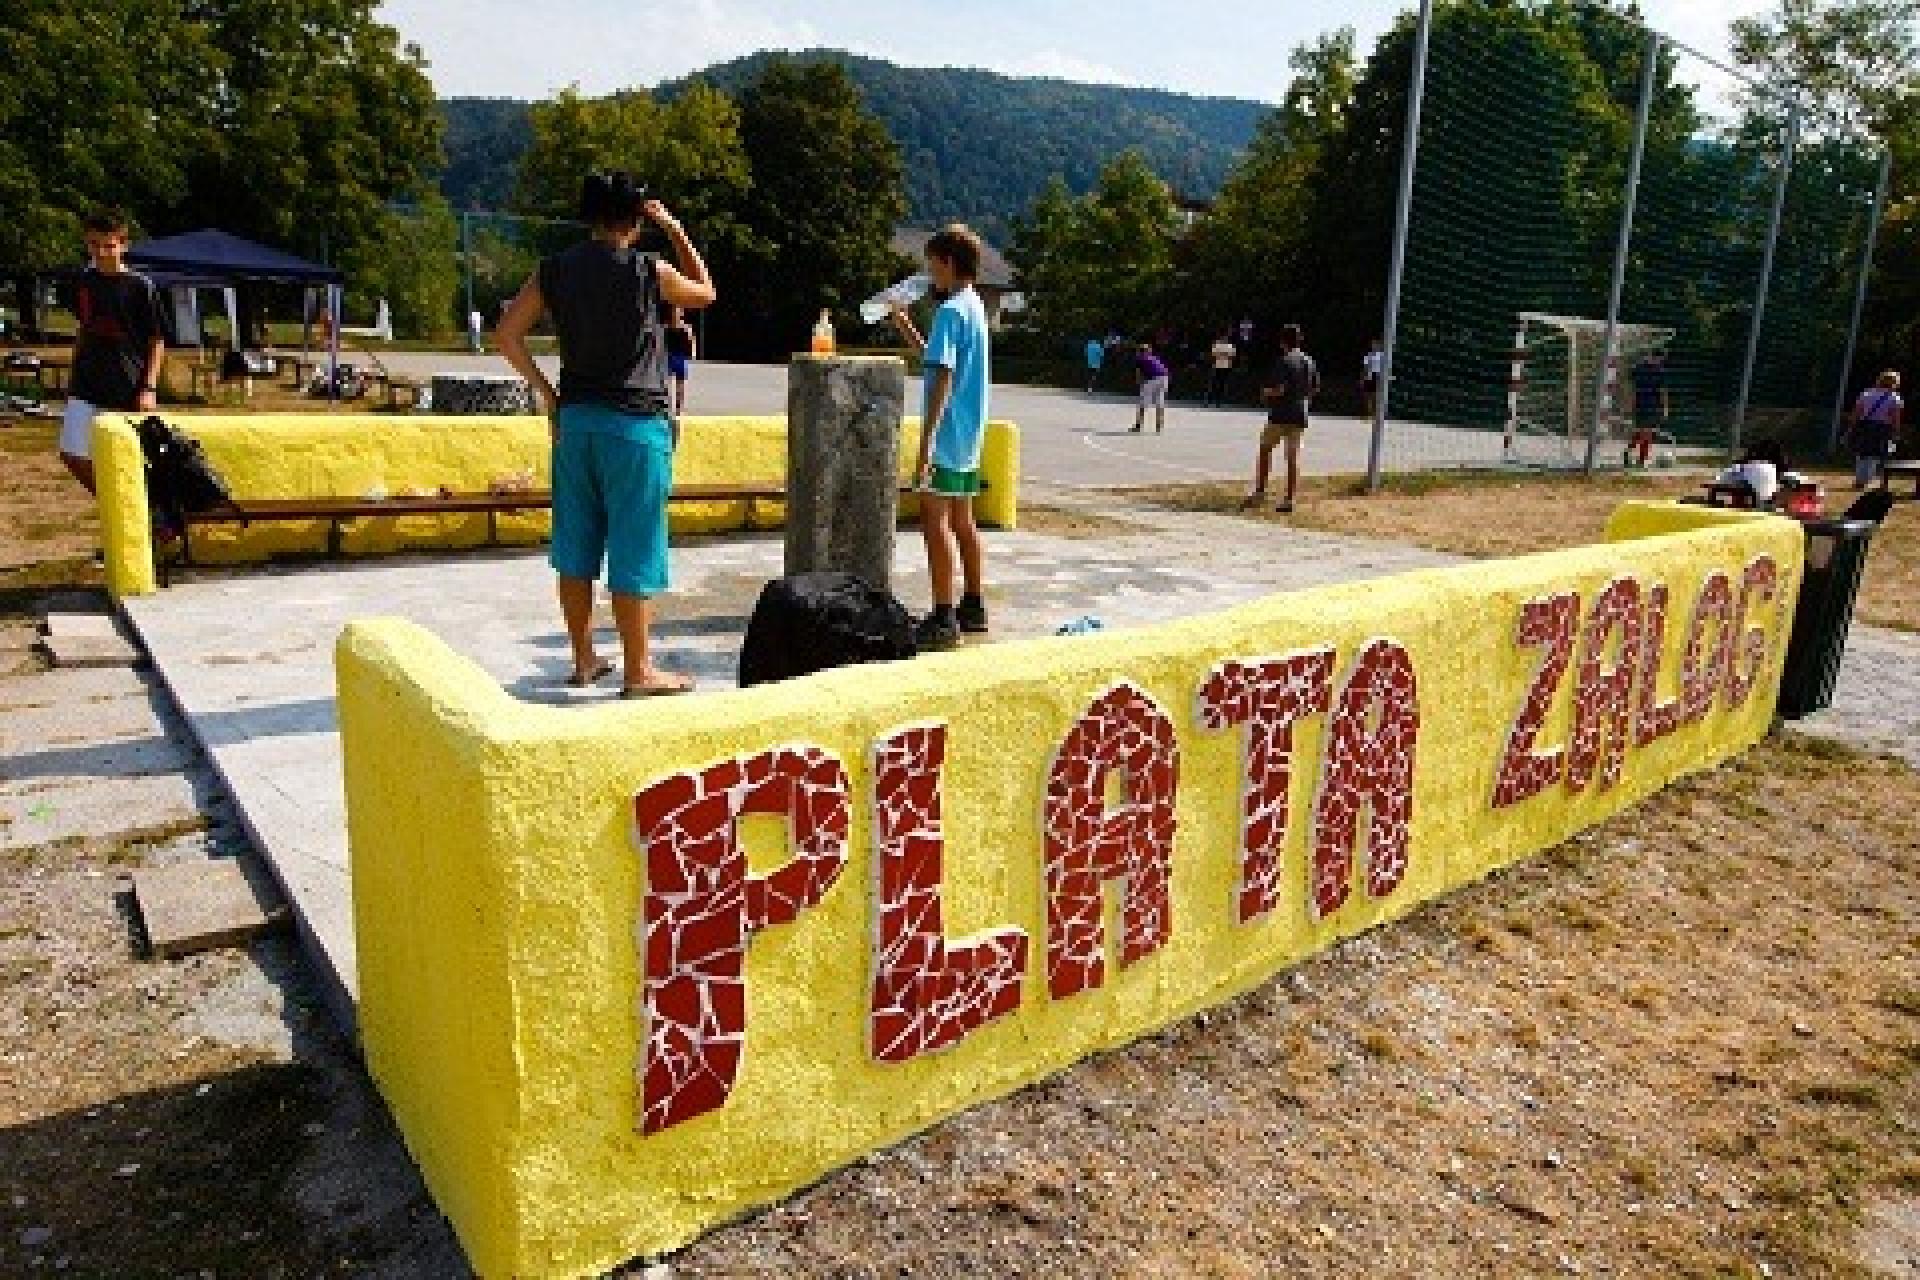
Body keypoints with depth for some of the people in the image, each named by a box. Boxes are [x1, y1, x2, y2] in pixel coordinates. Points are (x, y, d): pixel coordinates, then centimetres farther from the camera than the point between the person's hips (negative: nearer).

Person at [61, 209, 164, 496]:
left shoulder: (141, 287, -7)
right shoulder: (84, 282, 8)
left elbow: (157, 342, -6)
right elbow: (81, 332, 19)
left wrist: (149, 388, -13)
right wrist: (74, 377, 17)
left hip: (128, 390, -5)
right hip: (87, 388, 5)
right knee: (72, 455, 1)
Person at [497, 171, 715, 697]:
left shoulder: (555, 270, 4)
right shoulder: (649, 270, -9)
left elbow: (508, 334, 6)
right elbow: (706, 293, 10)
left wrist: (545, 392, 11)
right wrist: (675, 230, 12)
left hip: (574, 418, 5)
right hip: (635, 425, -5)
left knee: (576, 548, 12)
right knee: (634, 552, 0)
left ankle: (583, 661, 21)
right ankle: (637, 671, 6)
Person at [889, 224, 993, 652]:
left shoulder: (950, 311, -14)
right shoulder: (975, 306, 15)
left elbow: (942, 379, -21)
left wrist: (926, 444, -24)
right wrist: (907, 329, 22)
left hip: (947, 436, -10)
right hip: (970, 438, 10)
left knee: (936, 521, -7)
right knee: (962, 521, 15)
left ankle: (944, 618, -6)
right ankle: (973, 607, 23)